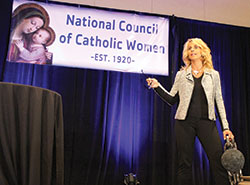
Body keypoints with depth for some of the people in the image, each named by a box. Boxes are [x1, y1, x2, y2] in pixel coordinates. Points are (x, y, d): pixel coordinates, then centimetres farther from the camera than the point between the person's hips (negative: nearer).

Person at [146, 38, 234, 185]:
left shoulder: (213, 74, 12)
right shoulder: (181, 75, 12)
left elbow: (219, 101, 10)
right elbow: (172, 100, 9)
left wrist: (225, 127, 3)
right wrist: (157, 86, -4)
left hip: (207, 122, 0)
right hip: (185, 122, 0)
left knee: (219, 160, -8)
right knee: (185, 163, 3)